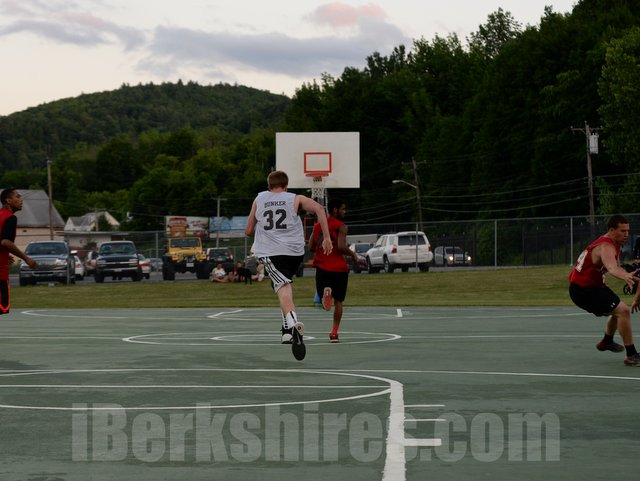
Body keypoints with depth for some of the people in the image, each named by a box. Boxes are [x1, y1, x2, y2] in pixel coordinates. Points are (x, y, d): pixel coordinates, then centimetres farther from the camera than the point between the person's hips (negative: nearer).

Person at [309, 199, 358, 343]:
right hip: (338, 268, -3)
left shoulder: (318, 225, 9)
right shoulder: (341, 226, -8)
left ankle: (326, 292, -26)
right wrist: (353, 254, -2)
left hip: (322, 267, 3)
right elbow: (341, 247, -19)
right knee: (338, 301, 10)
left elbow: (311, 247, 6)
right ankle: (334, 333, 5)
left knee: (325, 299, 11)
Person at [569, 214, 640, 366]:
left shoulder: (614, 244, 6)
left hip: (593, 285, 11)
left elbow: (616, 267, 16)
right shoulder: (606, 247, -28)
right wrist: (625, 276, -70)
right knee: (623, 311, -21)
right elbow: (612, 268, -50)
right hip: (583, 290, -11)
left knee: (618, 310, 29)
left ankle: (607, 342, 53)